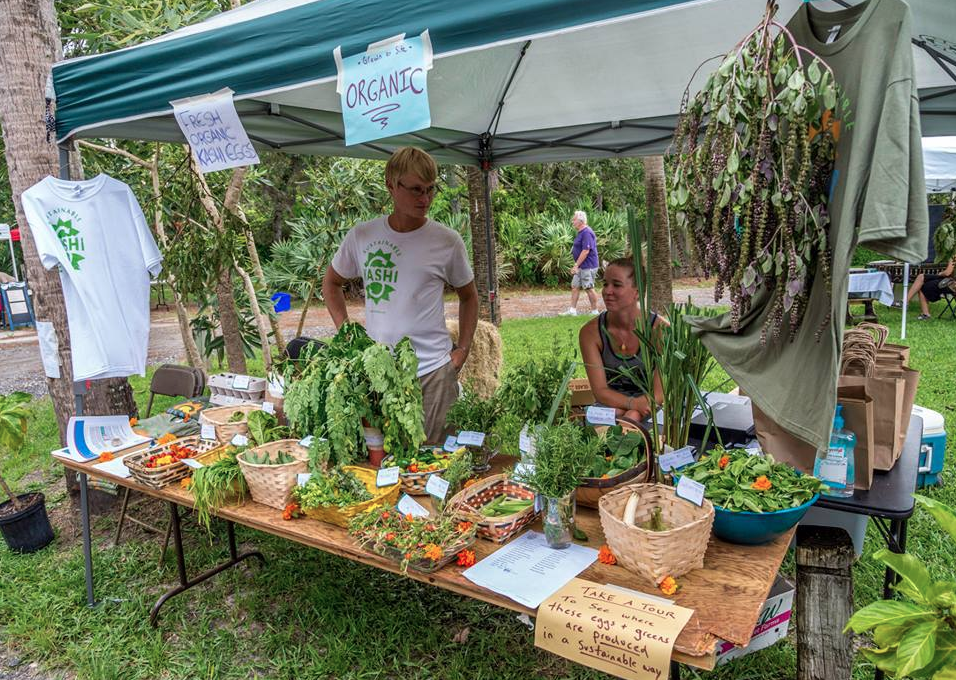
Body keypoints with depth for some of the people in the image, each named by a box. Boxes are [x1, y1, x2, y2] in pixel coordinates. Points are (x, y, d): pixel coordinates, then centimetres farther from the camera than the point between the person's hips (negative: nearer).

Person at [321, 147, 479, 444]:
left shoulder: (447, 241, -3)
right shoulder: (361, 236, 0)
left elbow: (468, 296, 12)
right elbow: (331, 283, 17)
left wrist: (462, 349, 3)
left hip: (433, 371, -1)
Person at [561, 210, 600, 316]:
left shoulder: (587, 233, -19)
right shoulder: (581, 232, 13)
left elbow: (585, 251, -24)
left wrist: (576, 265, -22)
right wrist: (576, 265, 17)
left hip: (588, 266, -10)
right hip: (581, 266, 10)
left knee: (589, 288, -2)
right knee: (575, 286, 10)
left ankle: (594, 311, 9)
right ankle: (572, 310, 14)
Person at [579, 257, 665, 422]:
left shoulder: (659, 328, -15)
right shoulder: (590, 332, -9)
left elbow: (660, 392, -12)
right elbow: (600, 390, -10)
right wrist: (634, 403, -28)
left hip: (651, 408, -1)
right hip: (609, 406, 1)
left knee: (631, 418, -33)